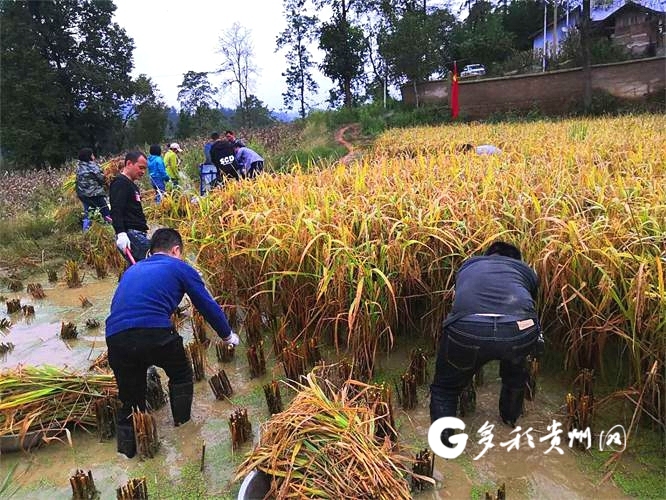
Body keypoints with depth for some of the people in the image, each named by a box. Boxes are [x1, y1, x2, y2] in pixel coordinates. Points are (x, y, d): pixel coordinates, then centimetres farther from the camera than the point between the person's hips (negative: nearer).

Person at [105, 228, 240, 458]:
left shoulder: (131, 271, 30)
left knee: (130, 401, 23)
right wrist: (228, 335, 32)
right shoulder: (180, 268, 14)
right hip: (154, 333, -4)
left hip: (115, 339, 4)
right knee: (181, 377, 26)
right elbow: (208, 305, 16)